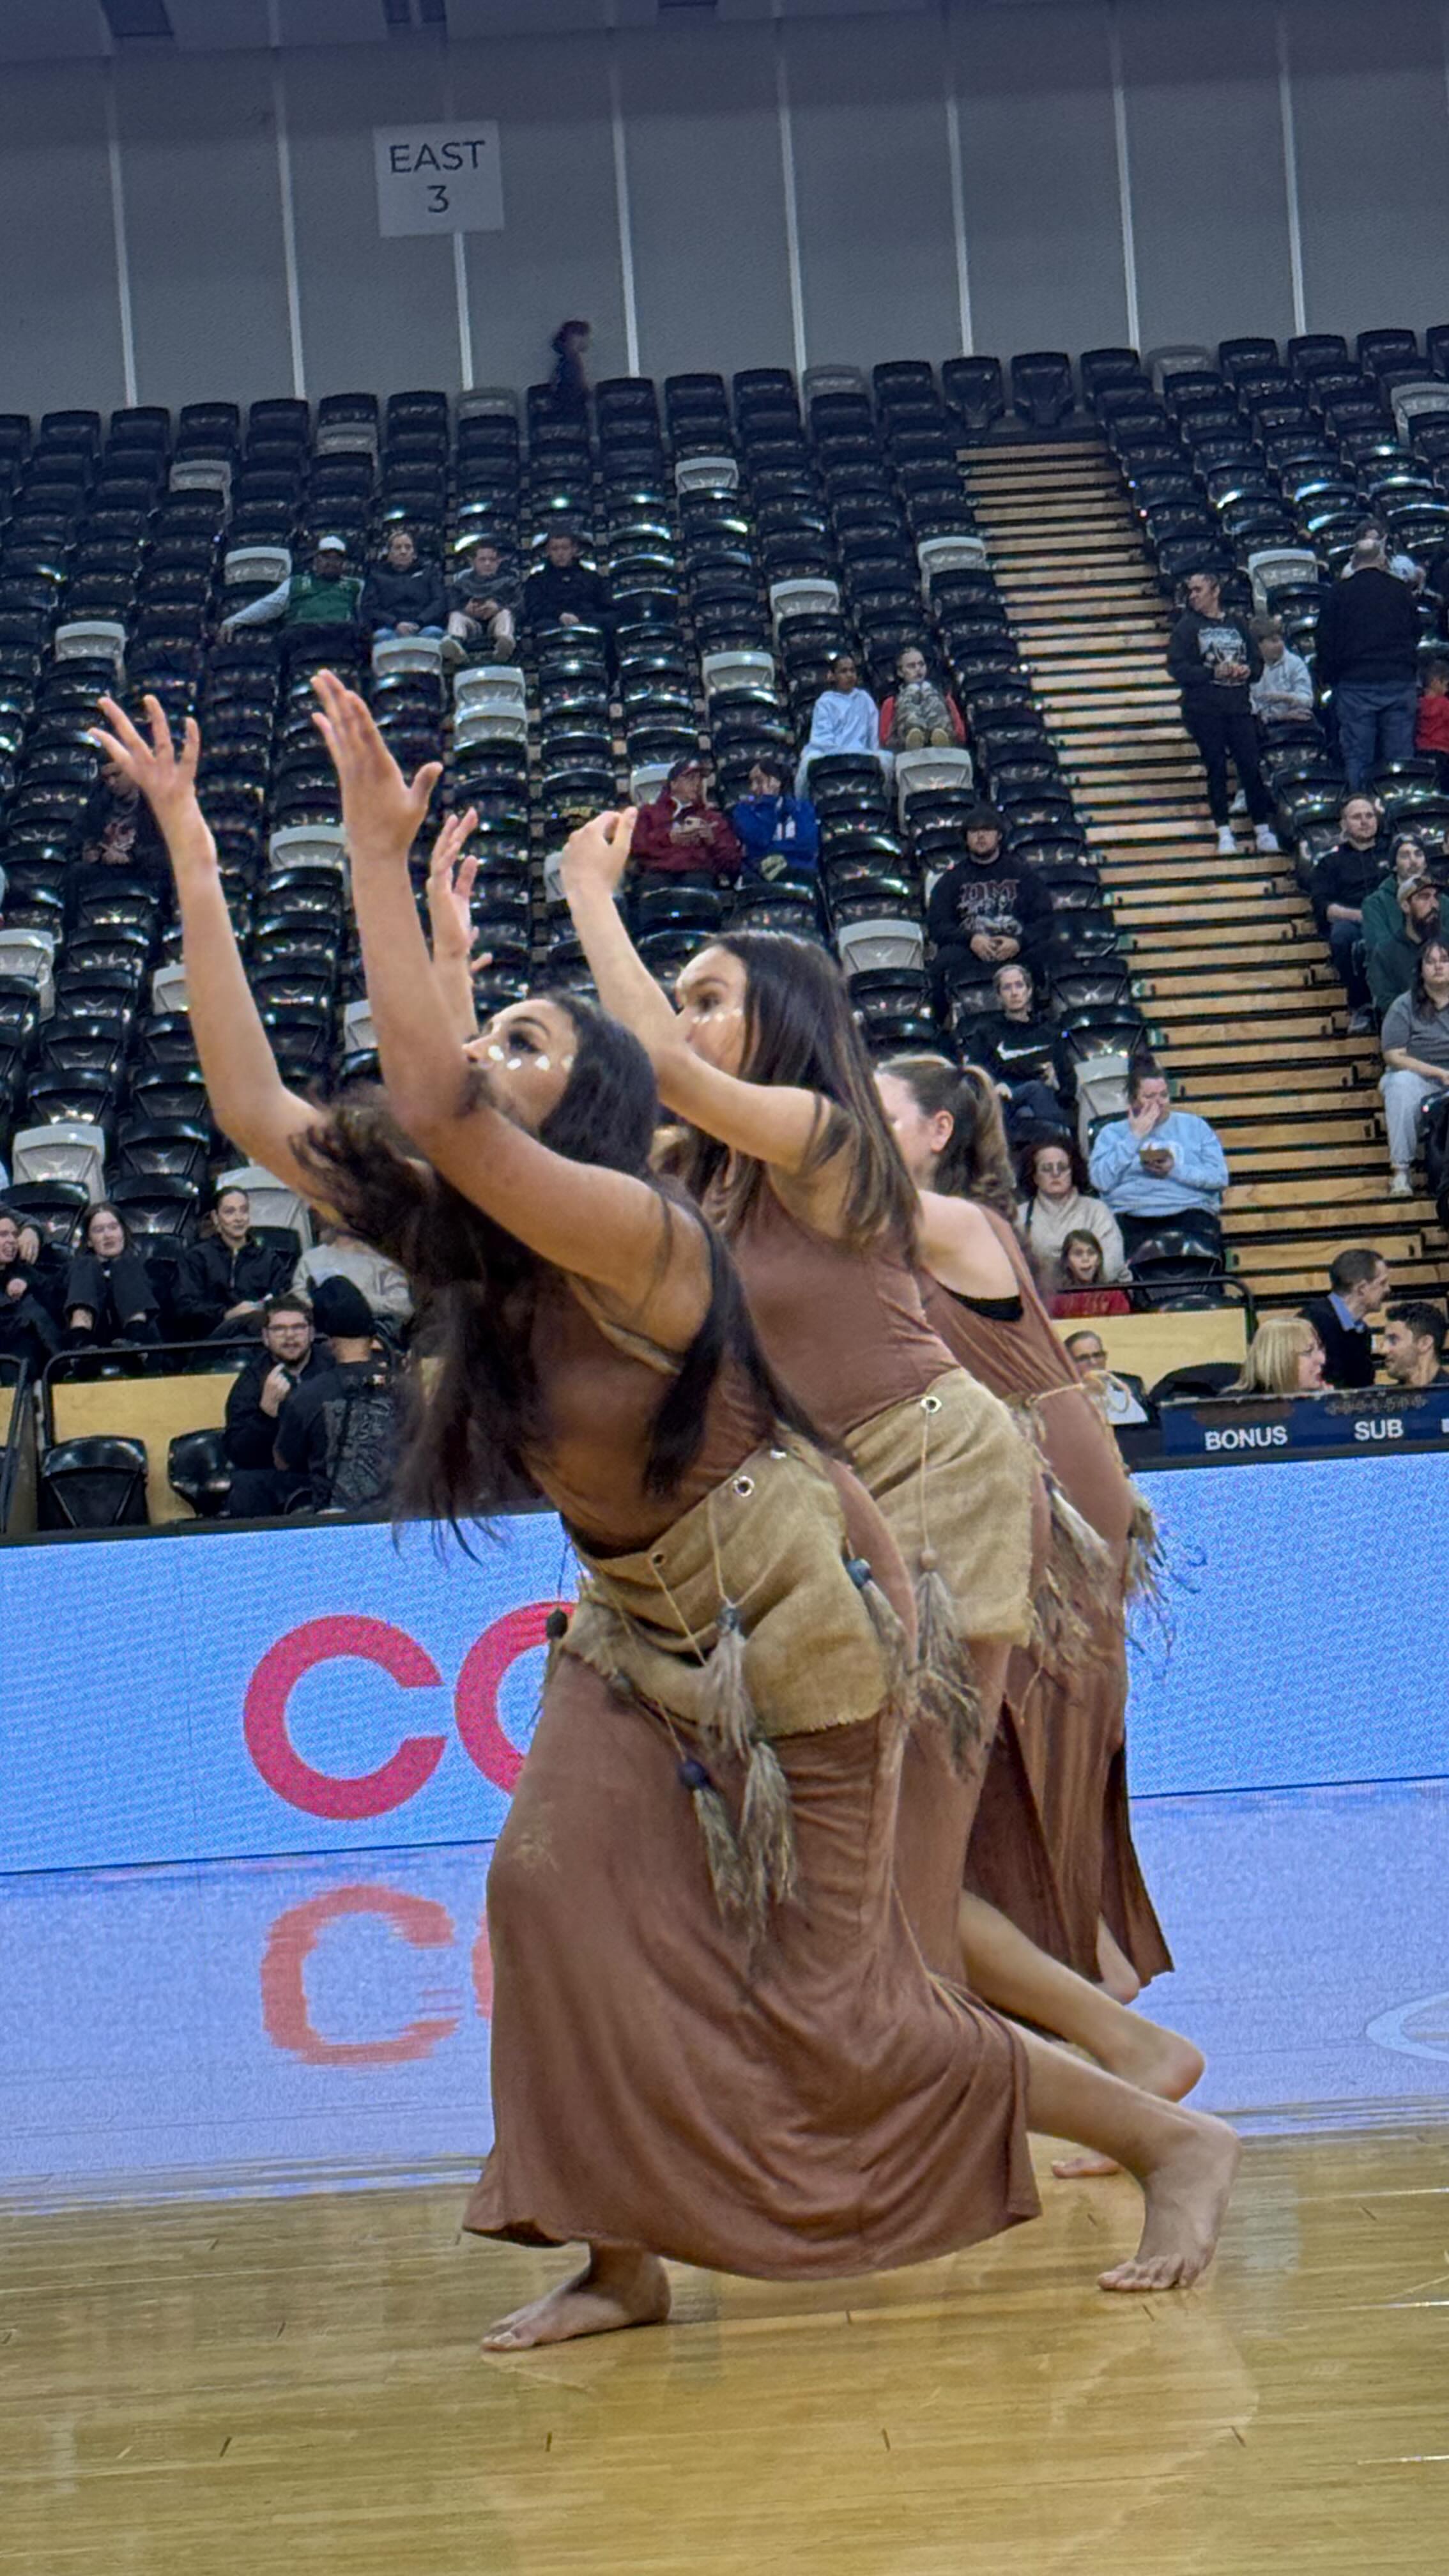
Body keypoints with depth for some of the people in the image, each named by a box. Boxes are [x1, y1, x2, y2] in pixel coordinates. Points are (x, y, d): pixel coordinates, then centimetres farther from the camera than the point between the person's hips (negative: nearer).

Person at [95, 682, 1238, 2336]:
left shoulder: (629, 1230, -27)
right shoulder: (446, 1238, -3)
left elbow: (432, 1108, -43)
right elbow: (249, 1105, -6)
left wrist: (379, 861, -42)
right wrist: (190, 848, -8)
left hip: (787, 1611, -8)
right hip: (639, 1628, 8)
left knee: (822, 1994, -4)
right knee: (554, 1886, -12)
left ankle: (1172, 2141, 11)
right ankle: (624, 2256, 0)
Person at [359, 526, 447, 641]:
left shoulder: (429, 571, 27)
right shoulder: (378, 574, 26)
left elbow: (440, 602, 12)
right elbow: (368, 608, 11)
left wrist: (419, 623, -9)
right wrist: (396, 624, -9)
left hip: (423, 628, 0)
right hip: (390, 628, 0)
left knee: (433, 632, -35)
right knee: (383, 635, -35)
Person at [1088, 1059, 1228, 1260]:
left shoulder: (1194, 1126, 21)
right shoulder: (1112, 1133, 18)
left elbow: (1220, 1176, 8)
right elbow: (1101, 1181, -1)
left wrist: (1176, 1170, -6)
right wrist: (1135, 1137, 3)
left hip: (1189, 1212, 1)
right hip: (1132, 1219, 0)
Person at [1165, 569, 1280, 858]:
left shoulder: (1236, 624, 13)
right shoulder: (1187, 627, 3)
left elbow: (1257, 661, 17)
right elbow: (1177, 668, -6)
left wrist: (1247, 670, -7)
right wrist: (1213, 673, -16)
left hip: (1239, 707, 2)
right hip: (1204, 710, -2)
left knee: (1251, 766, -2)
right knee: (1216, 768, 0)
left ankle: (1264, 831, 3)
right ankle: (1224, 832, 6)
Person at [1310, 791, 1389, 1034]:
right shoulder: (1330, 861, 22)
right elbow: (1323, 907, 6)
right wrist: (1360, 915, -13)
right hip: (1349, 922, 1)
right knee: (1342, 932, -38)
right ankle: (1359, 1007, -22)